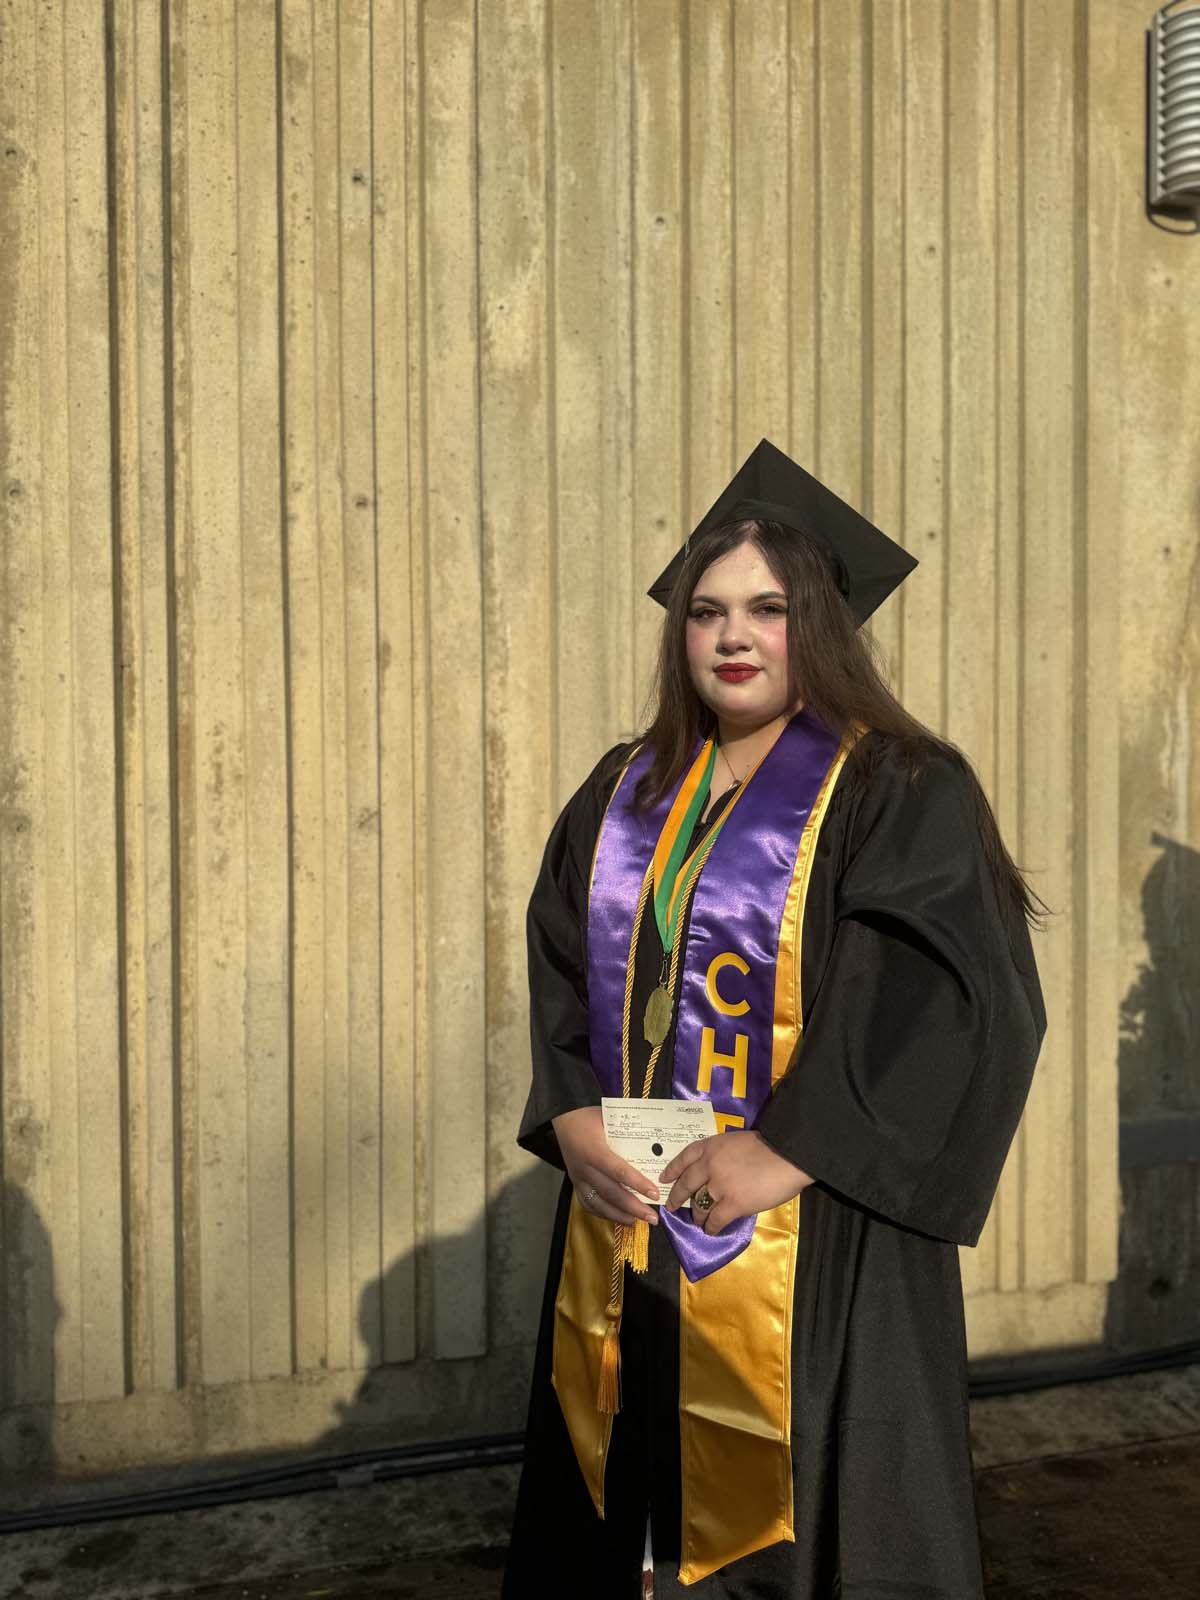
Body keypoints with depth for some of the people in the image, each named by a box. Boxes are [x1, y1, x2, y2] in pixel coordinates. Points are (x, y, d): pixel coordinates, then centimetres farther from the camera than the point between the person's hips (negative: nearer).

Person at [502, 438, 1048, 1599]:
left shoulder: (900, 794, -7)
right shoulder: (626, 795, 10)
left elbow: (947, 1005, -15)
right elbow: (560, 975, 10)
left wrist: (782, 1155, -19)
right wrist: (572, 1119, -6)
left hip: (816, 1249, -5)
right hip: (625, 1228, 5)